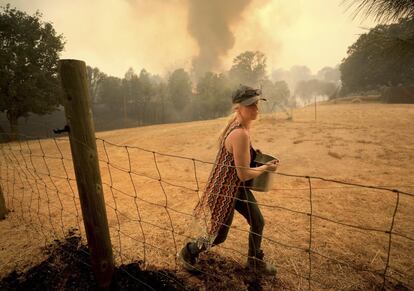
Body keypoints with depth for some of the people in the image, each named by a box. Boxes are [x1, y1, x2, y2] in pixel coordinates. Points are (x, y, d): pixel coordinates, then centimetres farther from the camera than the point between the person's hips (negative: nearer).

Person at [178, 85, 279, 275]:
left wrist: (250, 153, 12)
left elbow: (220, 140, 15)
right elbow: (244, 174, -27)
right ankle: (188, 253, 37)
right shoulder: (241, 134, -31)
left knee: (258, 222, 20)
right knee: (219, 234, 11)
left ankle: (255, 261, 44)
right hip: (226, 188, -9)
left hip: (238, 187, 10)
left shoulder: (235, 121, -2)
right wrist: (266, 168, -10)